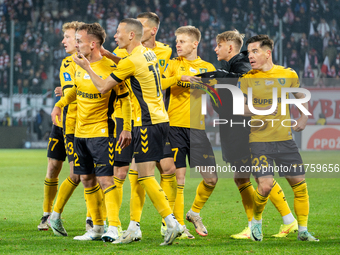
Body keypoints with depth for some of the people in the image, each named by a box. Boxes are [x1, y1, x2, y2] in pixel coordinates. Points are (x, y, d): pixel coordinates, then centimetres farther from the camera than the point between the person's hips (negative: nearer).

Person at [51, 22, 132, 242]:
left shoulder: (109, 68, -15)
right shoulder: (79, 65, 6)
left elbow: (125, 99, -10)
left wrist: (127, 128, -14)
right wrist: (59, 105, 18)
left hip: (101, 132, -8)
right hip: (80, 132, 8)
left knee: (105, 178, -13)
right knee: (87, 180, 10)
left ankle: (113, 228, -13)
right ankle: (98, 228, 18)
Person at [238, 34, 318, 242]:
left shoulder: (288, 75, 5)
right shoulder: (247, 79, 1)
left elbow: (301, 97, 18)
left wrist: (304, 117, 2)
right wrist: (259, 110, -16)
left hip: (285, 138, 2)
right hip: (260, 139, -2)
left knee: (299, 183, -1)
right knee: (265, 185, -16)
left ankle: (303, 230, 12)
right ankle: (256, 221, 13)